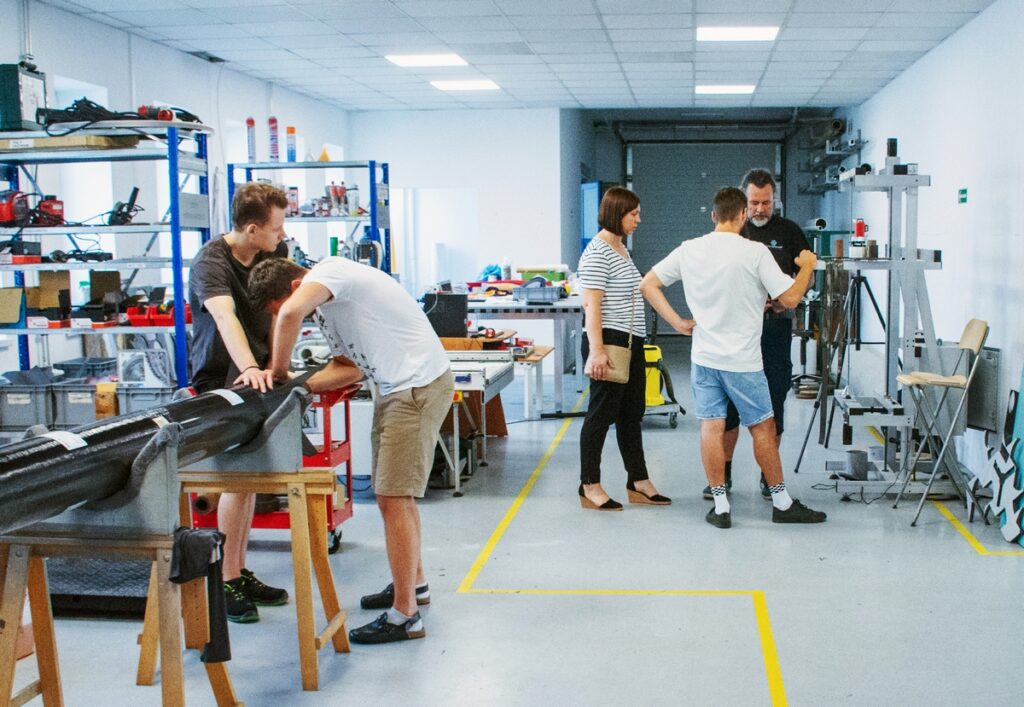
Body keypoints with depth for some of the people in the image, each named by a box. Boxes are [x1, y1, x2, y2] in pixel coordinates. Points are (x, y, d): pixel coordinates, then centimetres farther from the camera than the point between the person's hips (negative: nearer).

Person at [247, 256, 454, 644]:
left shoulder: (330, 271, -15)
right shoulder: (326, 302, 14)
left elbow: (292, 313, -35)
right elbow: (350, 367, 13)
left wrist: (278, 372, -21)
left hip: (421, 384, -10)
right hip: (396, 388, 10)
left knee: (394, 496, -9)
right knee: (391, 493, 18)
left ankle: (405, 616, -3)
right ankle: (413, 583, 35)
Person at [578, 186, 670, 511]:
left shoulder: (622, 248, 16)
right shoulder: (597, 252, -13)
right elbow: (591, 304, -19)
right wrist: (596, 350, -25)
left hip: (631, 343, 10)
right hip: (609, 343, -10)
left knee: (631, 413, 13)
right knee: (602, 413, -2)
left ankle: (638, 483, 21)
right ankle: (589, 487, 8)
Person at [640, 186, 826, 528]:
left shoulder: (689, 250, 1)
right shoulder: (755, 252, -12)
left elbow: (647, 284, 5)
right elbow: (790, 298, -11)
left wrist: (677, 322, 6)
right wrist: (808, 266, 6)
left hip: (703, 357, 4)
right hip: (743, 361, -3)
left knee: (711, 428, 4)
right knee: (763, 428, 8)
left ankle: (720, 506, 8)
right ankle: (782, 503, 18)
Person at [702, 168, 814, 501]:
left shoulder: (788, 231, 7)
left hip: (775, 325, 0)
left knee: (773, 400, 3)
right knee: (729, 400, 1)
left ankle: (769, 475, 14)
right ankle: (723, 474, 12)